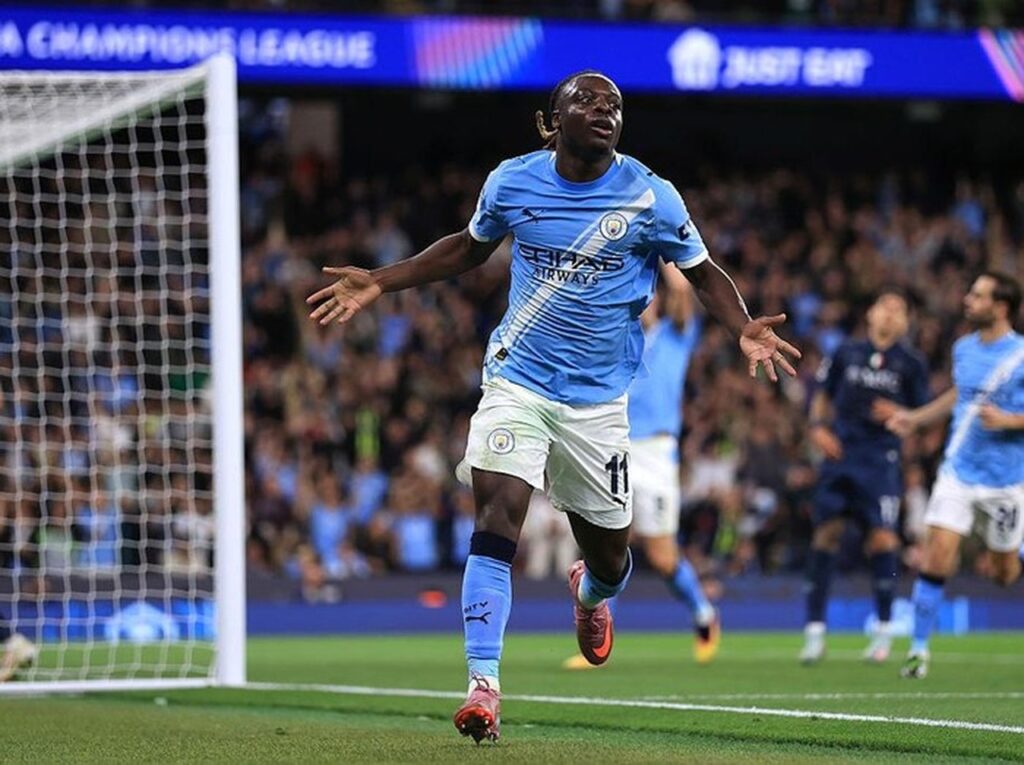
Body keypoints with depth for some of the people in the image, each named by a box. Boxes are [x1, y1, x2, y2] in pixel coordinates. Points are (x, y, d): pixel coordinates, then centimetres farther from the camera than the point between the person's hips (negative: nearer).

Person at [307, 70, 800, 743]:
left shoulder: (650, 197, -7)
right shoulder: (512, 182, -1)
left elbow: (703, 272, 4)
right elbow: (469, 249, 17)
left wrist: (744, 328, -16)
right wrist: (378, 283, 12)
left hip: (598, 397, 0)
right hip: (518, 380, 0)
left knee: (607, 554, 9)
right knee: (498, 515, -22)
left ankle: (592, 594, 50)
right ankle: (483, 687, -23)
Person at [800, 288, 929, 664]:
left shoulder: (911, 363, 4)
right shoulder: (846, 353, 10)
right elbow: (822, 394, 19)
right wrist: (818, 426, 2)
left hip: (881, 460, -2)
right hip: (840, 453, 2)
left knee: (883, 538, -11)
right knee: (826, 533, -4)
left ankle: (884, 629, 3)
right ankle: (815, 629, 3)